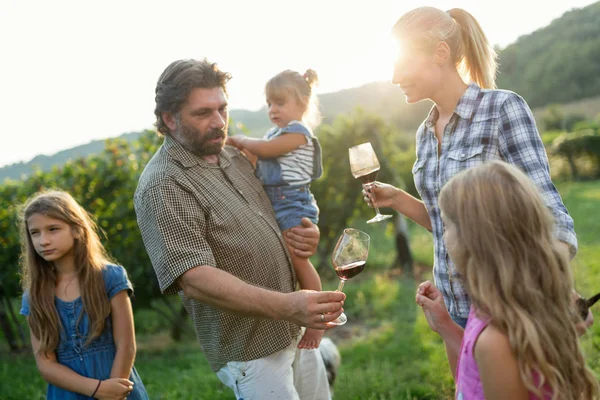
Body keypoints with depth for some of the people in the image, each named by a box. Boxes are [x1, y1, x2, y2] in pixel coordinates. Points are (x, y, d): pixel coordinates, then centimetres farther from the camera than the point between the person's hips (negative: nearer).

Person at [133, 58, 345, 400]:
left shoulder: (234, 156, 7)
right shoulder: (162, 187, -17)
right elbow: (193, 278, -27)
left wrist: (305, 234, -3)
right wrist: (286, 306, -38)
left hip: (297, 331, 7)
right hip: (251, 351, -7)